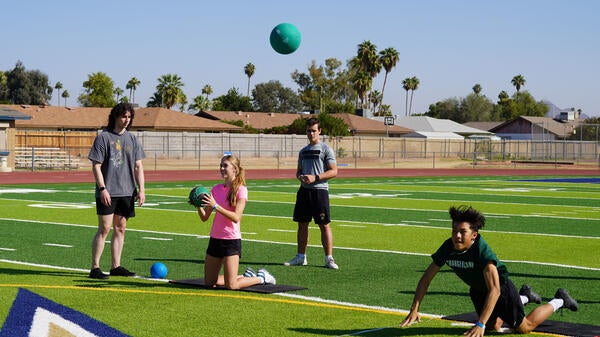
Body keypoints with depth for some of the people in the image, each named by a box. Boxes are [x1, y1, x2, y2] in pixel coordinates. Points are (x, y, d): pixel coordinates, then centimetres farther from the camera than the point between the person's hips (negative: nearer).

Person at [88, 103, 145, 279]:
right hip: (108, 192, -6)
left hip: (127, 192, 6)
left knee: (120, 228, 8)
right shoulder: (103, 137, -5)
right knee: (104, 228, -7)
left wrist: (141, 189, 4)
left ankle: (116, 266, 15)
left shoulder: (132, 138, 12)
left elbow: (138, 166, 13)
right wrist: (102, 188, -15)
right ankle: (95, 268, -3)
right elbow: (96, 166, -7)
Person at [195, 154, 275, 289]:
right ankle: (247, 276, 28)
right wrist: (199, 205, -12)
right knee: (209, 283, 10)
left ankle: (261, 278, 17)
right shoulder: (216, 189, 8)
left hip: (231, 240, -6)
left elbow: (236, 217, -20)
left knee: (231, 286, -9)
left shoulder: (241, 190, -8)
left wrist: (215, 206, -27)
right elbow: (204, 217, 7)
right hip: (215, 239, 6)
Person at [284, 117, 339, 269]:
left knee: (324, 225, -6)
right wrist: (300, 177, -1)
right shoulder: (303, 151, 17)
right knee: (302, 224, 9)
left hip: (319, 190, -6)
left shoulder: (325, 149, -2)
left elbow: (334, 171, -7)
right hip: (304, 190, 6)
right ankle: (301, 257, 17)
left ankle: (329, 258, -2)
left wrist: (315, 178, -17)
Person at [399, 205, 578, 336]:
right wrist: (414, 310, -23)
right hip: (478, 290, 6)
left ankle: (559, 301, 30)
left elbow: (494, 290, -45)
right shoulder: (448, 248, -24)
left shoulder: (482, 251, -40)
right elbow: (426, 278, -15)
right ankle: (525, 296, 46)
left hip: (501, 287, -6)